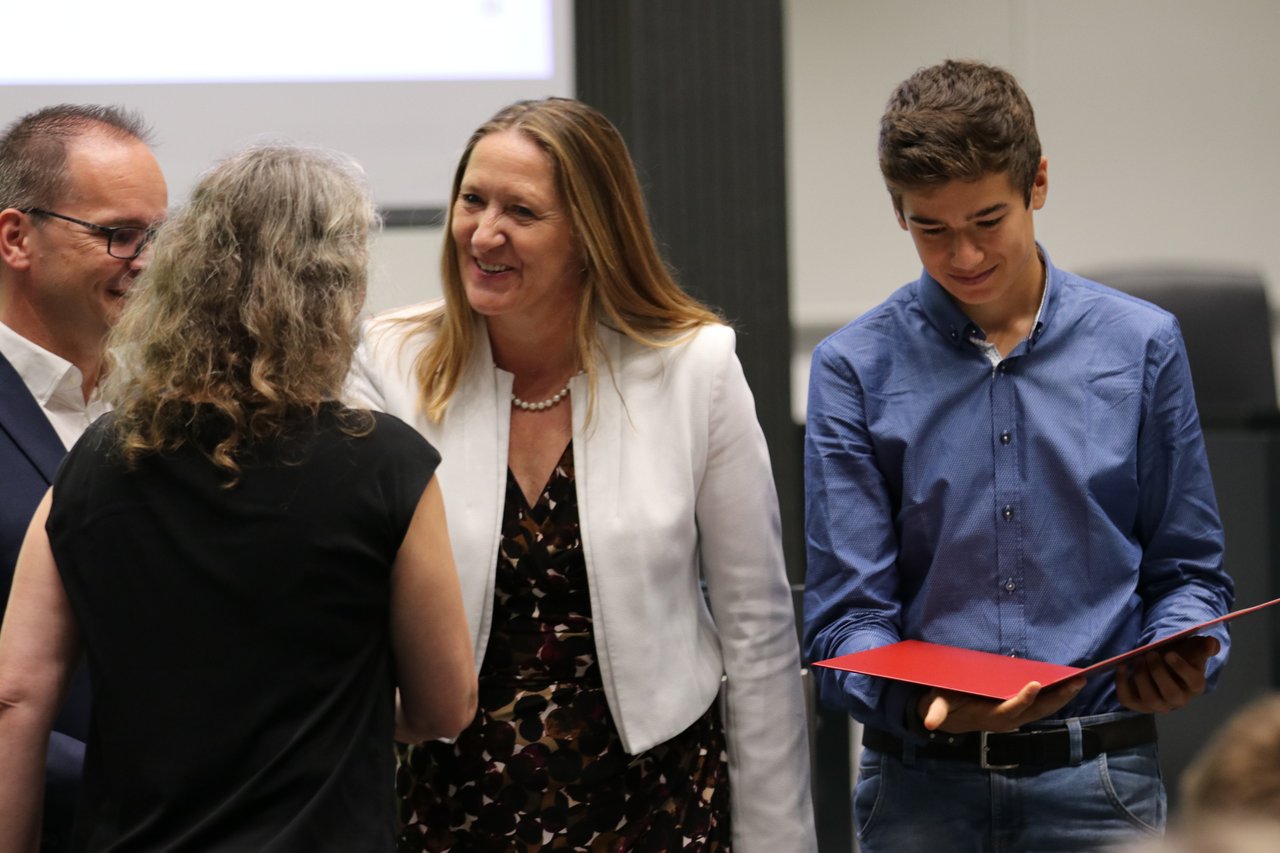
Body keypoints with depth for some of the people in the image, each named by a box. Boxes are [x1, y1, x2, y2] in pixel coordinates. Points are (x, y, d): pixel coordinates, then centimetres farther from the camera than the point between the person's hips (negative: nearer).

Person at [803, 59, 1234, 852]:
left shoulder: (1142, 347, 4)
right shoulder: (857, 369, 0)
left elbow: (1187, 571, 9)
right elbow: (845, 613, -3)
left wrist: (1177, 660, -12)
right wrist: (921, 700, -22)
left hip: (1096, 785, 1)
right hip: (921, 783, -1)